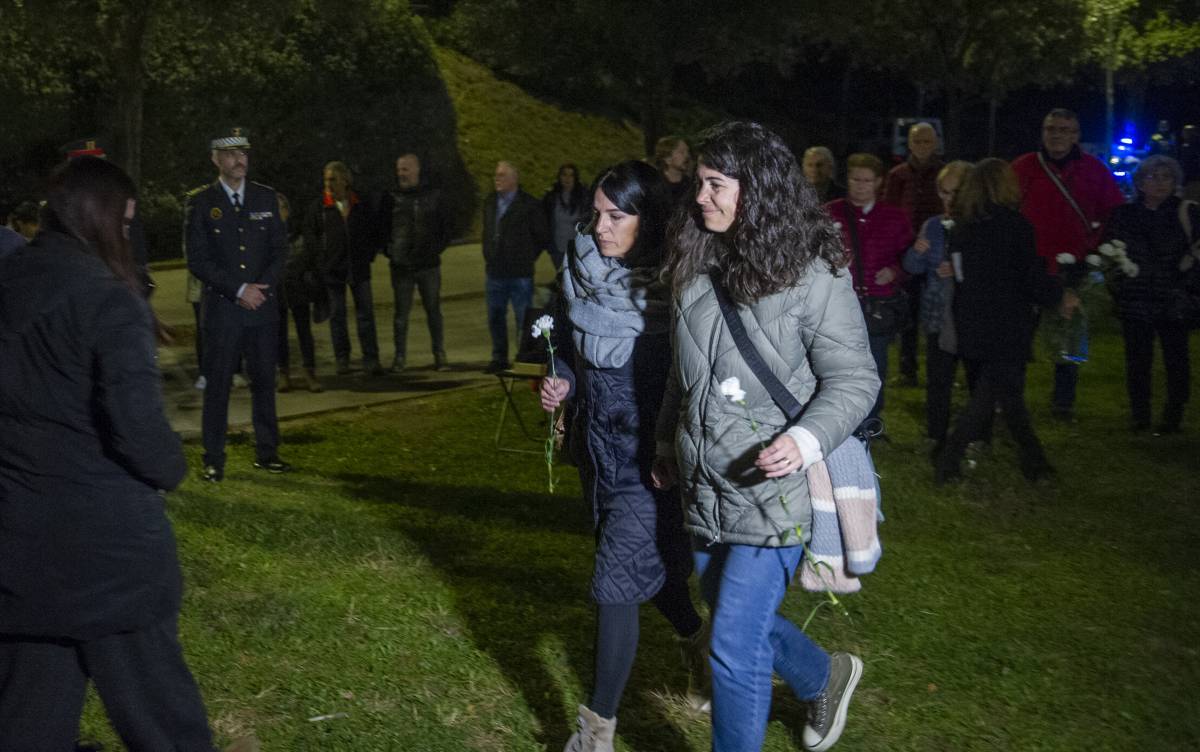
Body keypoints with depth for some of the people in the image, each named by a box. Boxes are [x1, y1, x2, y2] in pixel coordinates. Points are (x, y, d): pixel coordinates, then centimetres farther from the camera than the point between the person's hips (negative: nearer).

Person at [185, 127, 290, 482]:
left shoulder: (266, 197, 9)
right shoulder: (200, 202, -1)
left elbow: (280, 248, 8)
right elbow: (197, 259, -6)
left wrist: (262, 287, -7)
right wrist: (239, 290, -12)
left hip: (263, 305, 3)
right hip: (222, 307, -3)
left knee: (264, 380, 7)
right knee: (217, 383, -2)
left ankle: (266, 452, 17)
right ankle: (214, 460, 5)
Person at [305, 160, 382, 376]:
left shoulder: (361, 205, 6)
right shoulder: (319, 207, 0)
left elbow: (372, 232, 16)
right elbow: (309, 234, 5)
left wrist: (368, 256, 7)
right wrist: (321, 257, 0)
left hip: (359, 267, 1)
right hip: (332, 269, -1)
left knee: (366, 313, -2)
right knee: (337, 315, 5)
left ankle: (370, 359, 1)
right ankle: (342, 359, 14)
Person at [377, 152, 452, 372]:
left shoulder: (434, 196, 4)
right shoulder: (390, 198, 4)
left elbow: (445, 227, 10)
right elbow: (382, 229, 10)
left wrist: (437, 249, 0)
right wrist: (389, 251, -1)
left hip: (429, 265, 0)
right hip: (401, 266, 0)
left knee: (434, 311, 4)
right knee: (401, 312, 4)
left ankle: (439, 355, 12)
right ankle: (400, 356, 11)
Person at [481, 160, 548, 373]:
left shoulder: (529, 205, -7)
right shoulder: (489, 203, 11)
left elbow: (542, 237, -1)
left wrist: (525, 258, 2)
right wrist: (489, 258, 13)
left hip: (519, 274, -6)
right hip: (494, 273, 6)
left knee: (523, 319, -2)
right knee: (495, 318, 11)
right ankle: (499, 358, 21)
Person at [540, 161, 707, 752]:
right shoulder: (581, 272, 1)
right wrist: (561, 383, -4)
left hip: (650, 455, -7)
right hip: (598, 446, 7)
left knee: (617, 584, -6)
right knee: (644, 564, 22)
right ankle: (700, 644, 50)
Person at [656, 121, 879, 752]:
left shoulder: (812, 274, -13)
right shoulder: (696, 262, 7)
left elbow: (854, 379, -11)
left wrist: (806, 439, -27)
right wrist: (667, 441, 22)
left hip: (770, 489, -7)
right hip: (703, 486, 7)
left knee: (734, 648, -6)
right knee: (737, 617, 22)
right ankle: (826, 677, 49)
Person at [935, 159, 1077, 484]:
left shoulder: (962, 226, 6)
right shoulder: (1014, 224, -14)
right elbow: (1032, 277, -12)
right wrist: (1060, 296, 7)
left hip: (971, 323, 7)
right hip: (1004, 326, -7)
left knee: (1007, 390, 16)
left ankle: (1033, 460, 26)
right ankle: (949, 461, -1)